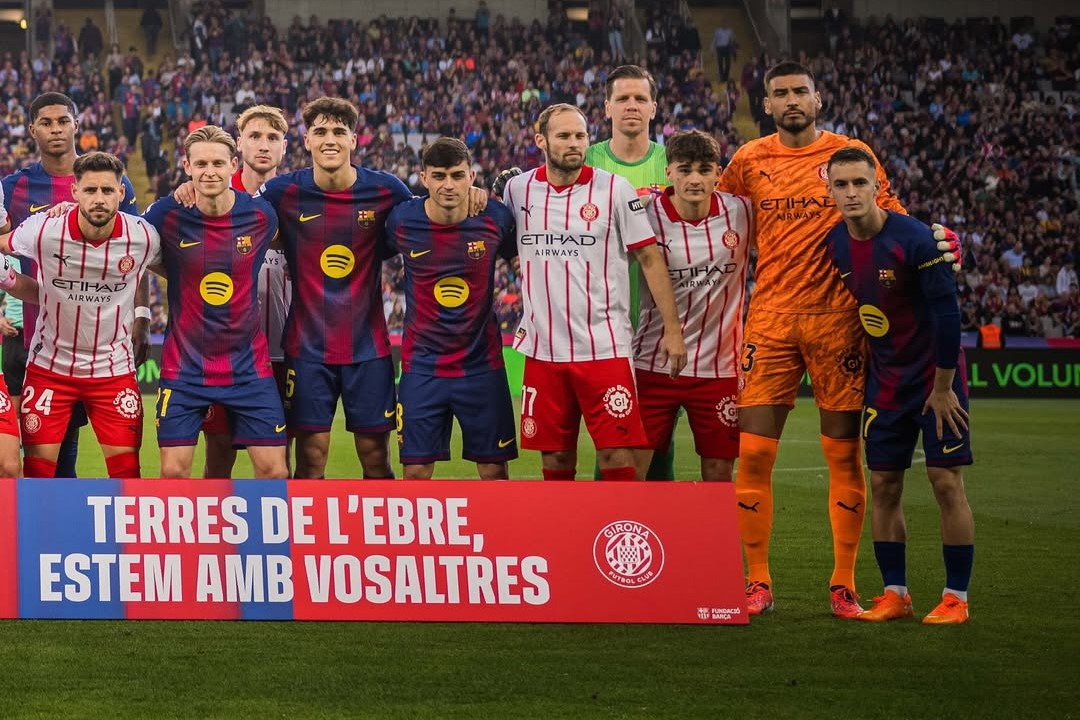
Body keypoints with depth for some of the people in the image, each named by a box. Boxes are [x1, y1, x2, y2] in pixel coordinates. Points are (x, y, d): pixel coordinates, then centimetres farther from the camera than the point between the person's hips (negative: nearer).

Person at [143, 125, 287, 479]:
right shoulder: (166, 215, -9)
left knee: (273, 469, -2)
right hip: (185, 367, -1)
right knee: (173, 470, -6)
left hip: (249, 366, 1)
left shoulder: (261, 215, -6)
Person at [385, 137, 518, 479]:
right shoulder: (401, 221, -7)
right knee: (416, 471, -1)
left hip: (482, 363, 0)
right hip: (421, 365, 0)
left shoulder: (495, 218, -6)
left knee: (494, 470, 3)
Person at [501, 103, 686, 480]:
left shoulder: (615, 189, -2)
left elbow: (649, 258, -1)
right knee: (555, 460, 7)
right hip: (543, 350, 3)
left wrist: (672, 329, -4)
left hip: (604, 347, -3)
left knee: (617, 458, -8)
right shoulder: (517, 190, 6)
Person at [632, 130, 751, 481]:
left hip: (719, 367, 2)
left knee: (719, 472, 7)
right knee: (629, 468, -4)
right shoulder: (645, 216, -10)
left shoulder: (741, 212, -3)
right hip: (654, 363, -2)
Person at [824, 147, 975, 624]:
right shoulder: (833, 246, -4)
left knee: (946, 482, -6)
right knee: (883, 485, 3)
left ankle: (956, 597, 0)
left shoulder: (915, 239, -21)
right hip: (886, 380, 5)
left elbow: (947, 313, -18)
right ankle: (894, 594, 12)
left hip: (935, 375, -5)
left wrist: (942, 387, -15)